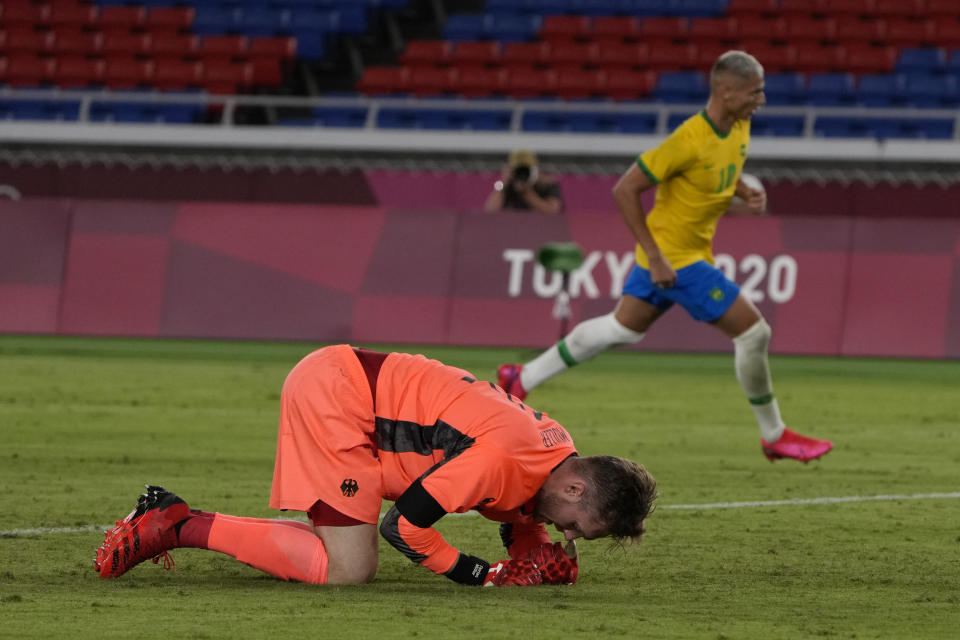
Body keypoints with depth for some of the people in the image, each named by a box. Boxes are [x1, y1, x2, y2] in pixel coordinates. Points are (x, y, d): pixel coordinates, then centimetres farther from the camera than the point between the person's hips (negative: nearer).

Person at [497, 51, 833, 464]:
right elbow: (625, 189, -22)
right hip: (674, 257, -9)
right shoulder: (689, 140, -27)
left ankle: (521, 380, 34)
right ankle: (774, 437, 10)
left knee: (621, 328, 23)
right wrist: (655, 257, -23)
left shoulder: (739, 127, -1)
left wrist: (746, 193, -2)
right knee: (753, 333, -7)